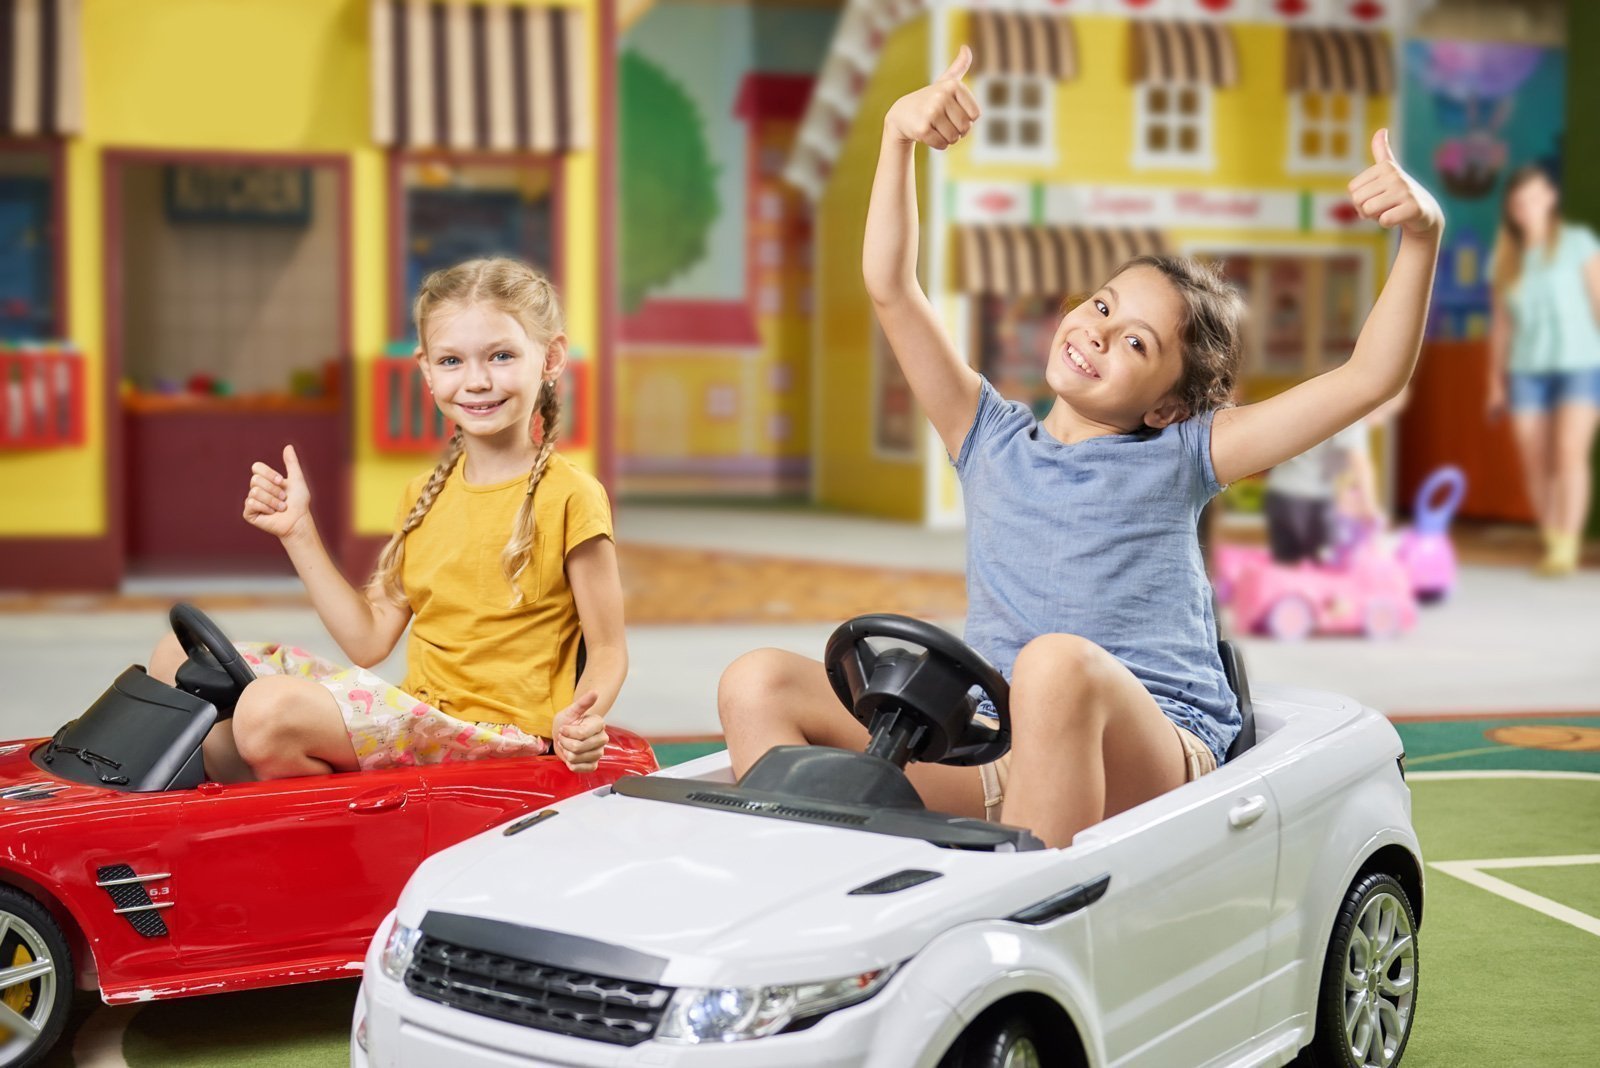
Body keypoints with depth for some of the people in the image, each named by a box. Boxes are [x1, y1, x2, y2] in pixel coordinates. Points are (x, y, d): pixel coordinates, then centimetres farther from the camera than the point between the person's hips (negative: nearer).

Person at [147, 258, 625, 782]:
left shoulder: (571, 497, -7)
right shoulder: (423, 496, 15)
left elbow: (608, 652, -4)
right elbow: (369, 640, 12)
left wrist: (579, 720, -25)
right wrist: (297, 532, 8)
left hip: (495, 733, -8)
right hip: (414, 712, 8)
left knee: (272, 710, -31)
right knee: (176, 658, 3)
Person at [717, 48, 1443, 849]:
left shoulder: (1181, 455, 11)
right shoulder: (990, 440, 19)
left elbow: (1367, 379, 5)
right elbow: (890, 289, 11)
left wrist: (1420, 237, -6)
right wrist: (897, 137, 2)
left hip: (1156, 762, -3)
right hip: (990, 753, 4)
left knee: (1059, 663, -40)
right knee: (757, 683, -13)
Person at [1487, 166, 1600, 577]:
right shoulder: (1505, 259, 11)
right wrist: (1496, 383, 13)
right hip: (1526, 370, 4)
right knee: (1535, 462, 0)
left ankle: (1567, 547, -19)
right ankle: (1550, 544, 9)